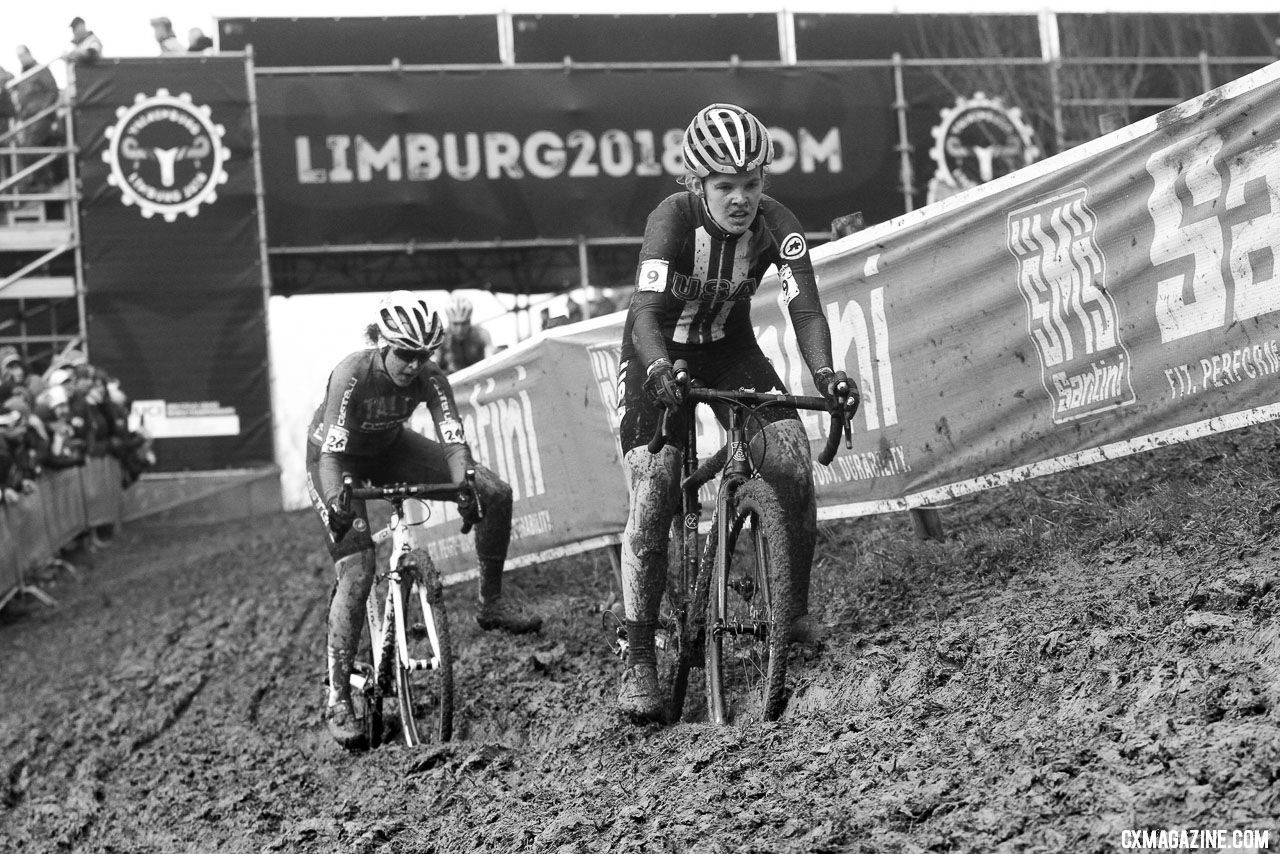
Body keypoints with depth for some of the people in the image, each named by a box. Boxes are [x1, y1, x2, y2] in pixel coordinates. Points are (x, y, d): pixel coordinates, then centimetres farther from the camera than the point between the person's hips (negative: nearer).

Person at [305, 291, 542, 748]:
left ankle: (491, 601, 8)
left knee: (495, 493, -10)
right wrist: (336, 501, -58)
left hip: (389, 449, 5)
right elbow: (331, 453, -39)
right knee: (357, 569, -21)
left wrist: (466, 490, -50)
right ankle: (337, 700, -16)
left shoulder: (429, 377, -23)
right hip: (338, 458, -4)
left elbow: (453, 440, -30)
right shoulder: (352, 375, -34)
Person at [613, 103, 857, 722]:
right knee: (651, 498, -16)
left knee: (791, 462, -18)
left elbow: (805, 308, -27)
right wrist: (659, 371, -58)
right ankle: (638, 660, -11)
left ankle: (794, 611, 2)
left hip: (729, 347, 3)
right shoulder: (672, 219, -28)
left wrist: (825, 374, -46)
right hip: (660, 351, -3)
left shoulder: (776, 225, -20)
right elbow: (646, 315, -38)